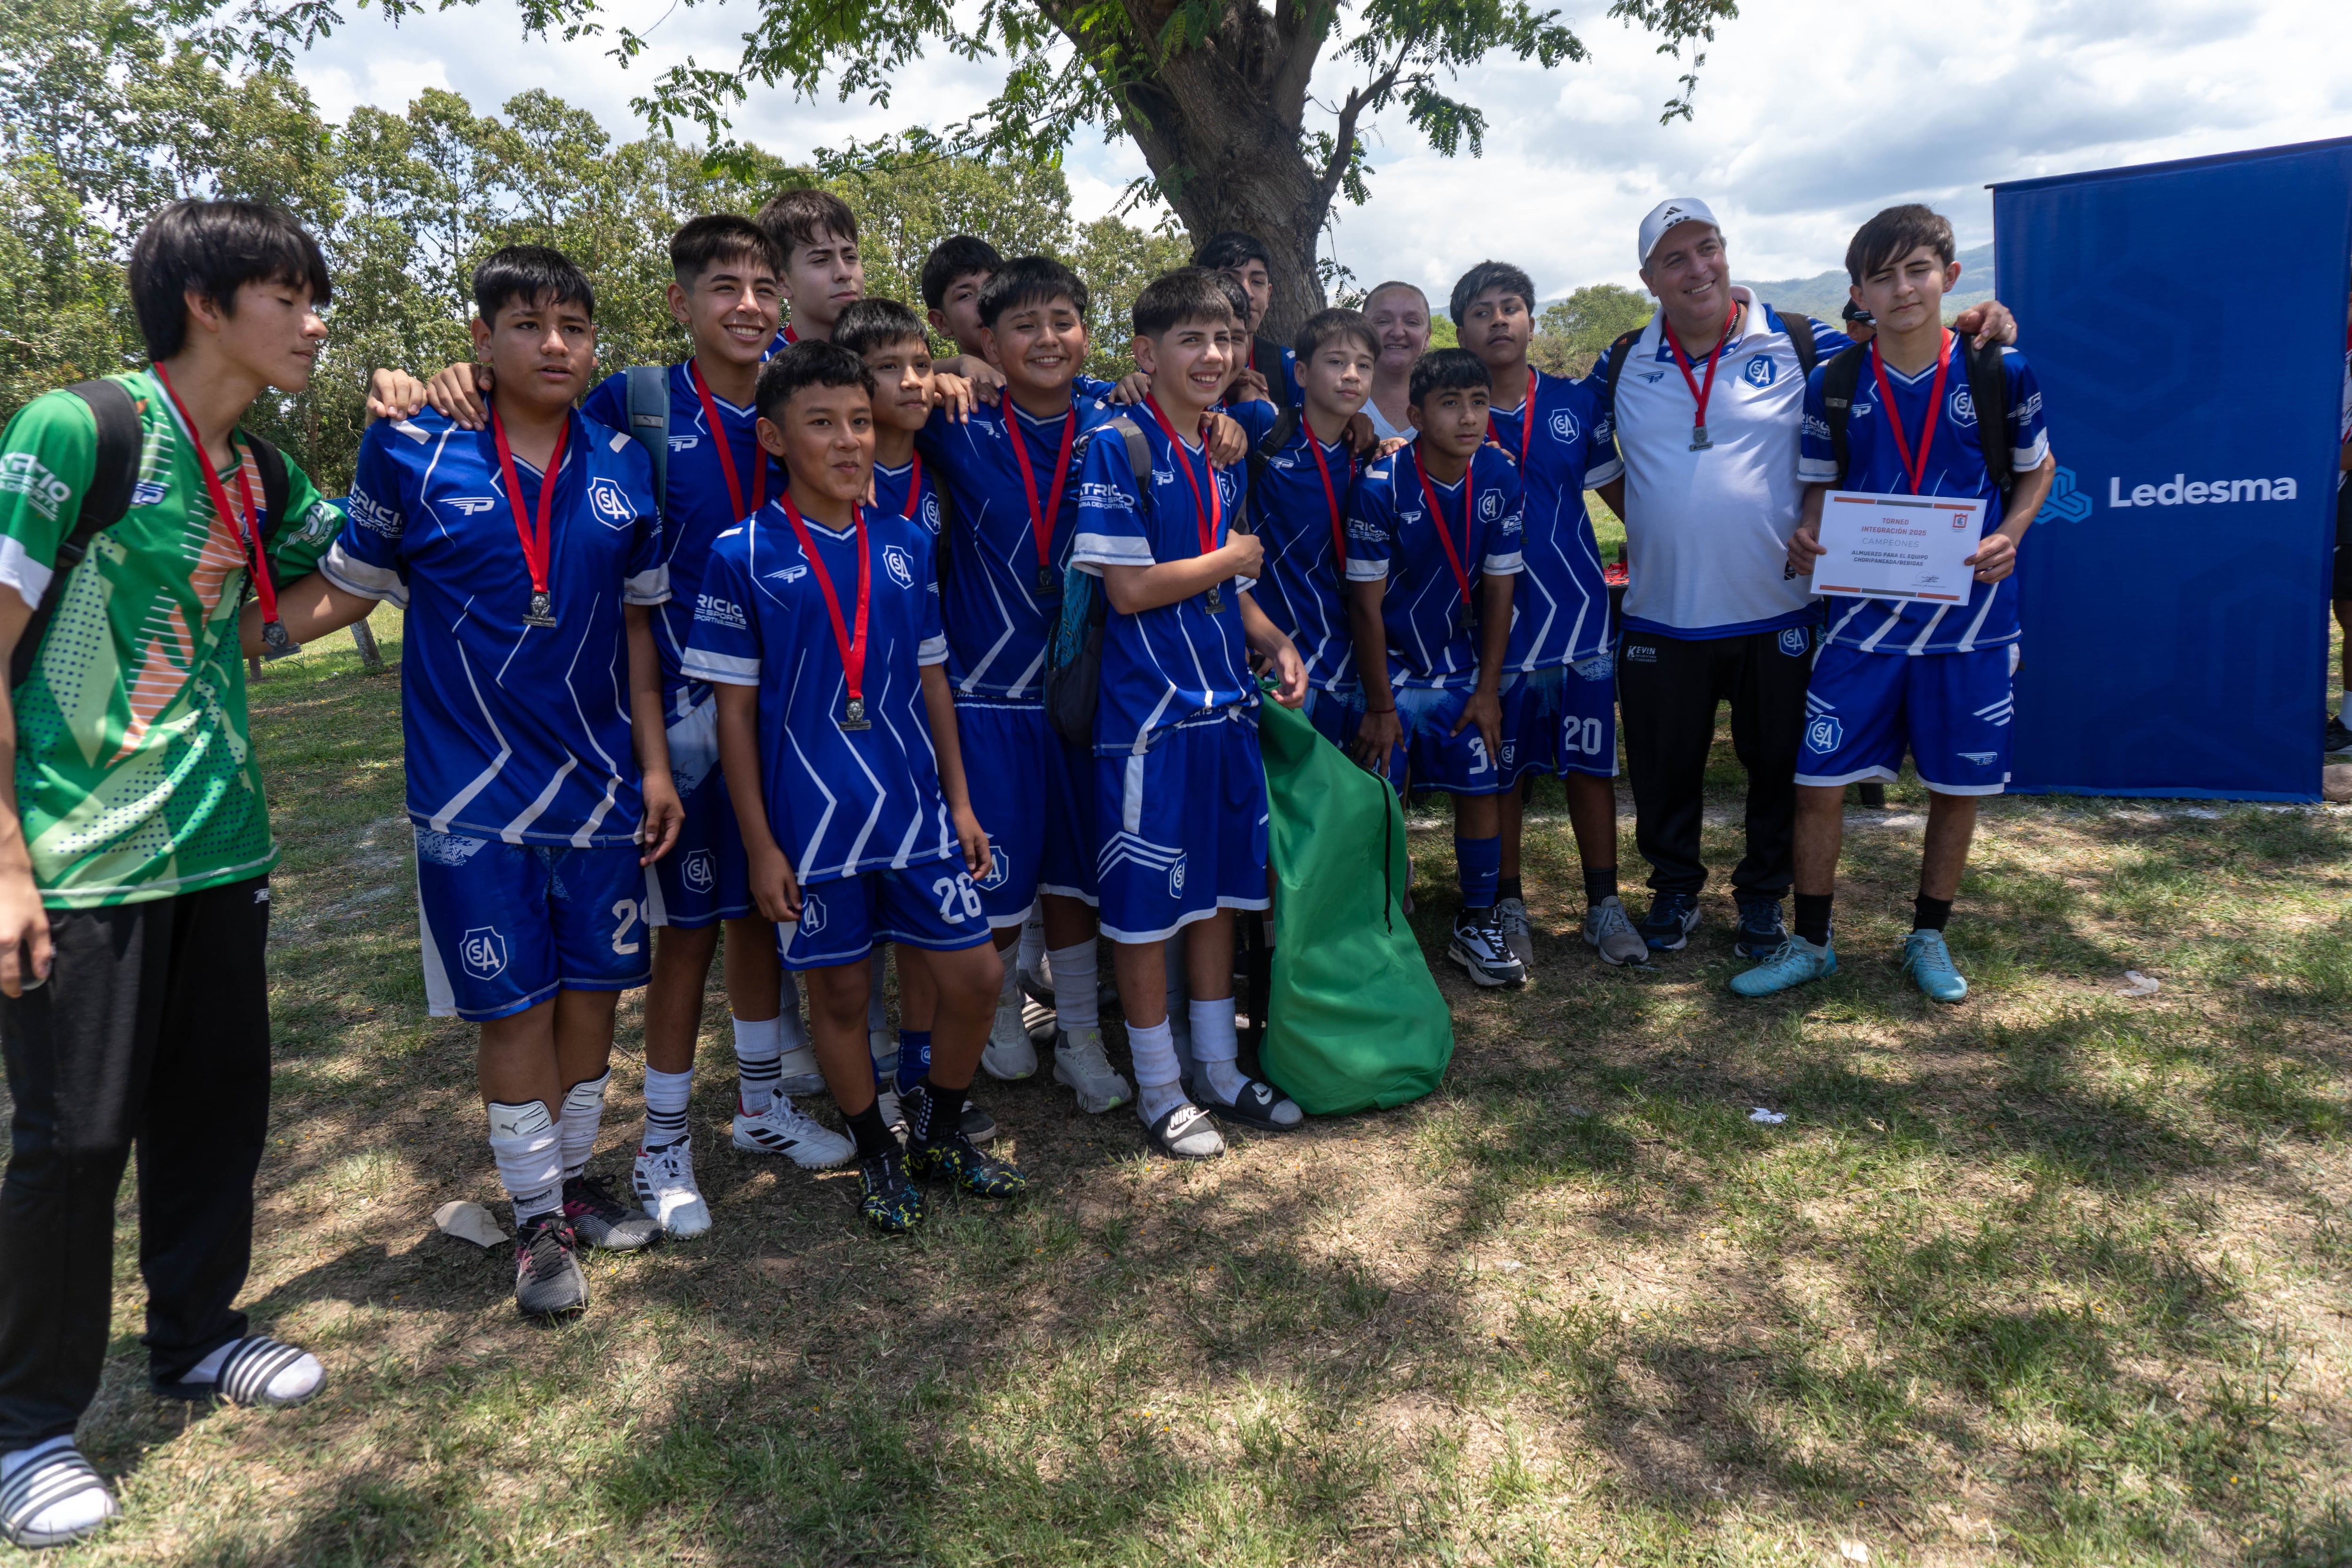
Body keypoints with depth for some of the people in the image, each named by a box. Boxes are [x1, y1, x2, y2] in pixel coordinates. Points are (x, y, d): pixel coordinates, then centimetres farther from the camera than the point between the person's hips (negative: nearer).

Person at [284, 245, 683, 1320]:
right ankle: (537, 1221, 22)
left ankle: (574, 1180, 32)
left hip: (600, 784, 3)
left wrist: (654, 766, 5)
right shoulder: (412, 453, -4)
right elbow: (347, 587, 4)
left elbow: (636, 627, 7)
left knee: (595, 984, 11)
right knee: (514, 1003, 4)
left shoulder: (622, 466, 3)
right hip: (476, 789, -3)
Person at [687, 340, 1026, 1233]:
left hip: (917, 811, 4)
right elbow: (734, 709, -4)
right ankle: (877, 1158, 32)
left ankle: (937, 1134, 29)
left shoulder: (907, 544, 5)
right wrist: (760, 846, -7)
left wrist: (959, 800, 10)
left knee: (975, 976, 4)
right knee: (840, 993, 10)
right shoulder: (744, 556, -6)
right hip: (811, 823, -3)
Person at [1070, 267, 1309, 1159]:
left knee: (1220, 892, 15)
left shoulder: (1222, 457, 13)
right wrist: (1229, 560, -7)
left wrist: (1276, 644, 3)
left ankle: (1220, 1071, 29)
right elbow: (1129, 589, -18)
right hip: (1149, 715, -8)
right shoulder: (1116, 448, -11)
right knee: (1146, 907, 3)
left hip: (1225, 707, 8)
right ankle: (1159, 1092, 18)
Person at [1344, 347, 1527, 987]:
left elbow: (1498, 588, -1)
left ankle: (1476, 924, 20)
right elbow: (1366, 602, -15)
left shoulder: (1501, 479, -8)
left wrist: (1487, 689, -2)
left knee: (1481, 789, 4)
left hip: (1461, 665, 4)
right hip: (1391, 666, -3)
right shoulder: (1382, 486, -20)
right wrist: (1379, 705, -13)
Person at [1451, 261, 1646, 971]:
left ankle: (1605, 905, 19)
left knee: (1592, 762, 7)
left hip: (1580, 611, 2)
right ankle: (1508, 906, 21)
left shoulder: (1577, 402, 4)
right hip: (1496, 619, -1)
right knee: (1505, 770, 7)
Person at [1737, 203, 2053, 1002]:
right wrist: (1808, 536, -13)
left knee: (1957, 786, 10)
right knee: (1818, 779, -1)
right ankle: (1810, 943, 17)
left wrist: (2009, 536, -9)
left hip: (1970, 615, 0)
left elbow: (2037, 466, 10)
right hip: (1864, 616, 0)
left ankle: (1928, 938, 30)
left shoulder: (2000, 372, -3)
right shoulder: (1833, 384, -1)